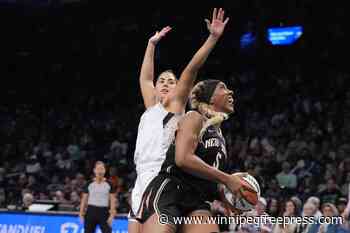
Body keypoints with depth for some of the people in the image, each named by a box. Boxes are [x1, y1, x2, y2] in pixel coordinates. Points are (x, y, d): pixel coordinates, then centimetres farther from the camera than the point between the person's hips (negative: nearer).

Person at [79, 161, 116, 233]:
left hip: (104, 212, -1)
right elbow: (84, 200, 6)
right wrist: (81, 214, 1)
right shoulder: (89, 184, 3)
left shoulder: (109, 184, 1)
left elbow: (112, 200, 0)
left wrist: (112, 214, -9)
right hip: (91, 211, 1)